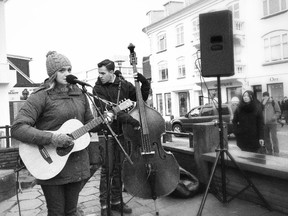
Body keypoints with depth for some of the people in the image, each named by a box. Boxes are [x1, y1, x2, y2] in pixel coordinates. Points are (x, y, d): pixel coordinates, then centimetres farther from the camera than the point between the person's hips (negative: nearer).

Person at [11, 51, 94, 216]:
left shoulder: (79, 94, 8)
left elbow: (89, 122, 17)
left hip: (77, 163, 5)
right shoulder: (41, 96, -11)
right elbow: (17, 129, -19)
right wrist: (51, 138, -27)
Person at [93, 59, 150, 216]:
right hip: (106, 133, -3)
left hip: (122, 132, 4)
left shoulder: (124, 85, 6)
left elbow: (142, 99, 14)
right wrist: (128, 119, -27)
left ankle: (116, 202, 25)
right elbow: (106, 110, -19)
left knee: (119, 169, 11)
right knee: (107, 170, -1)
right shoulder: (98, 88, -5)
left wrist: (145, 83, -3)